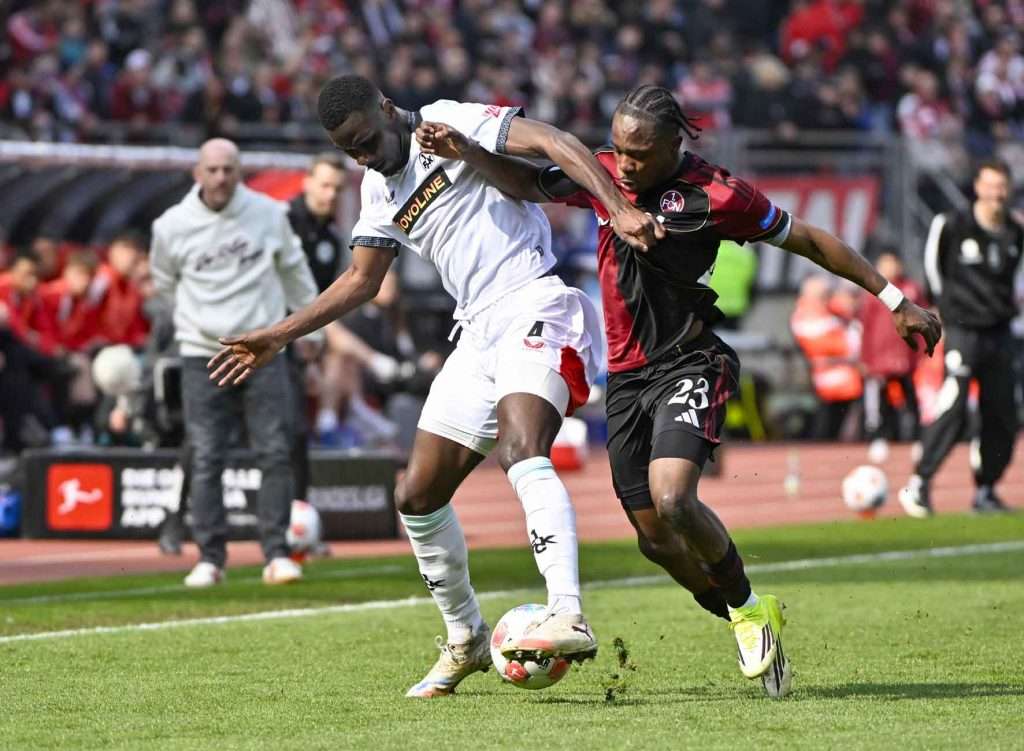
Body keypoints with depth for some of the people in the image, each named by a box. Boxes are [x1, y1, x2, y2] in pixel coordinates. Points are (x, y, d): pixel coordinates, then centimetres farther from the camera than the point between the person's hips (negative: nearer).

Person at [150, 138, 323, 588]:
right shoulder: (173, 226, -4)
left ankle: (276, 554, 1)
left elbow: (293, 270, 15)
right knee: (206, 460, -4)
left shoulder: (268, 214, 0)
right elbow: (164, 283, 14)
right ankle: (210, 558, 2)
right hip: (203, 356, -1)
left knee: (276, 453, -4)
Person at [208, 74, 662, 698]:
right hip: (479, 333, 9)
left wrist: (619, 209, -31)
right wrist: (278, 337, 24)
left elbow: (555, 143, -17)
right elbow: (362, 281, 28)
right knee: (417, 496, 8)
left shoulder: (454, 123, -5)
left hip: (535, 307, -9)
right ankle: (466, 641, 25)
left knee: (521, 450, -33)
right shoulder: (380, 190, 18)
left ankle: (568, 617, -46)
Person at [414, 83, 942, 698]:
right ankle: (749, 622, 26)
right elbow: (531, 185, 20)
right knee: (656, 538, 4)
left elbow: (807, 240, -4)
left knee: (670, 501, -27)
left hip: (689, 365, -6)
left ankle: (749, 607, -2)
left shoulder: (713, 194, -12)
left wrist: (895, 300, 0)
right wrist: (467, 152, 4)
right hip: (627, 375, 6)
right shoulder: (602, 174, 2)